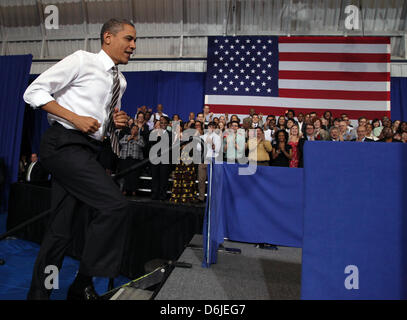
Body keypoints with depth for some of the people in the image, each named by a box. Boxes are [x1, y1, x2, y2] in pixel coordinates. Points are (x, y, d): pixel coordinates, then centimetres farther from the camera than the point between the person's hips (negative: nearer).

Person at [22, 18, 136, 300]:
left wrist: (118, 122, 5)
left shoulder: (121, 81, 18)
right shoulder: (82, 60, -3)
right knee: (115, 204, -19)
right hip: (64, 144, -8)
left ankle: (38, 293, 25)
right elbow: (34, 91, -6)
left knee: (62, 229, 10)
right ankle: (83, 285, -3)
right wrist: (75, 118, -16)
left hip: (87, 150, 8)